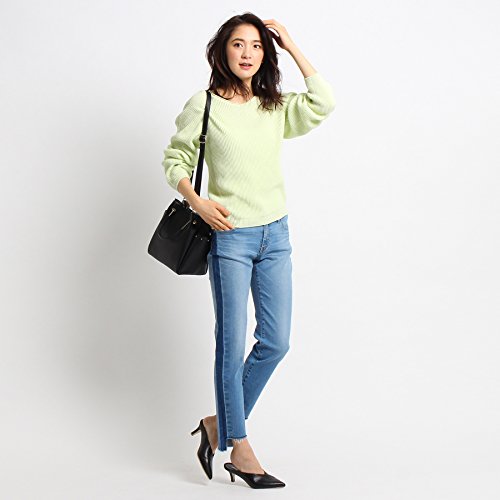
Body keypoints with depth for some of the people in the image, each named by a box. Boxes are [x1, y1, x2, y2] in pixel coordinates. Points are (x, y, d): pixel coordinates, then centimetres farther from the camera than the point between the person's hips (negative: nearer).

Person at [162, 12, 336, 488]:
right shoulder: (203, 105, -4)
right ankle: (240, 450, 7)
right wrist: (198, 203, -15)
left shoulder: (275, 108, 8)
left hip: (275, 235, 6)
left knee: (276, 342, 6)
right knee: (232, 342, -2)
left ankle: (219, 423, 22)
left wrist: (292, 47, -2)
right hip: (230, 236, -5)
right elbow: (174, 161, 1)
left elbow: (323, 104, -4)